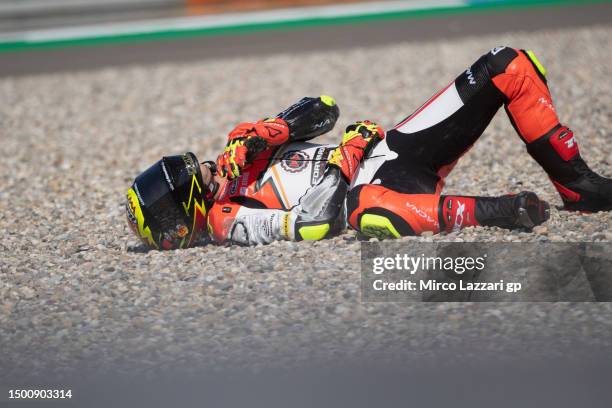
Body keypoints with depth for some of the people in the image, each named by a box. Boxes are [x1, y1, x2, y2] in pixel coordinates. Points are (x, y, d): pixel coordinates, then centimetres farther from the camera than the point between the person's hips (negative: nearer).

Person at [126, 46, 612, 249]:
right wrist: (345, 156, -13)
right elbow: (314, 220, -23)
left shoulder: (229, 168, 18)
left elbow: (321, 110, 12)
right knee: (359, 205, -51)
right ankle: (497, 212, -36)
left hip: (393, 147, 9)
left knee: (510, 66, -2)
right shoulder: (229, 223, -7)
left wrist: (251, 139, -5)